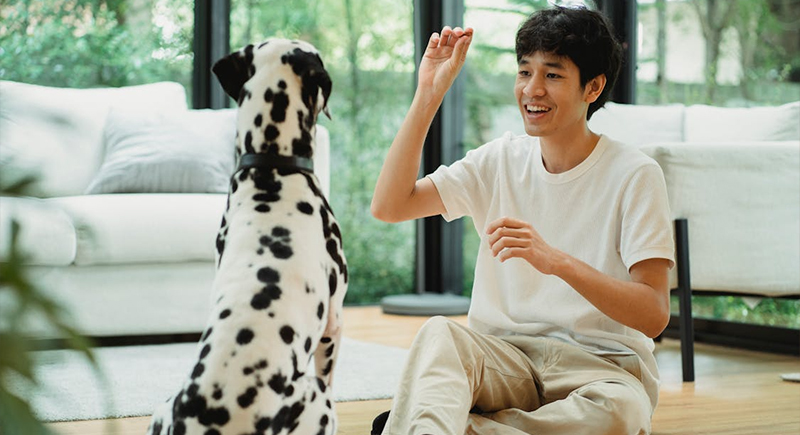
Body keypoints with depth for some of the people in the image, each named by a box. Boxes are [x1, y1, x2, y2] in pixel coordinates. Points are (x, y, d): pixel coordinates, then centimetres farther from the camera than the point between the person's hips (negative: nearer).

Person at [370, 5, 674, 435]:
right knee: (437, 332, -30)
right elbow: (388, 206, -2)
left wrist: (557, 261, -29)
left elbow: (654, 315, -14)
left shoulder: (634, 175, -6)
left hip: (600, 363, -2)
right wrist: (428, 94, -5)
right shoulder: (501, 160, 7)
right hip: (502, 356, 2)